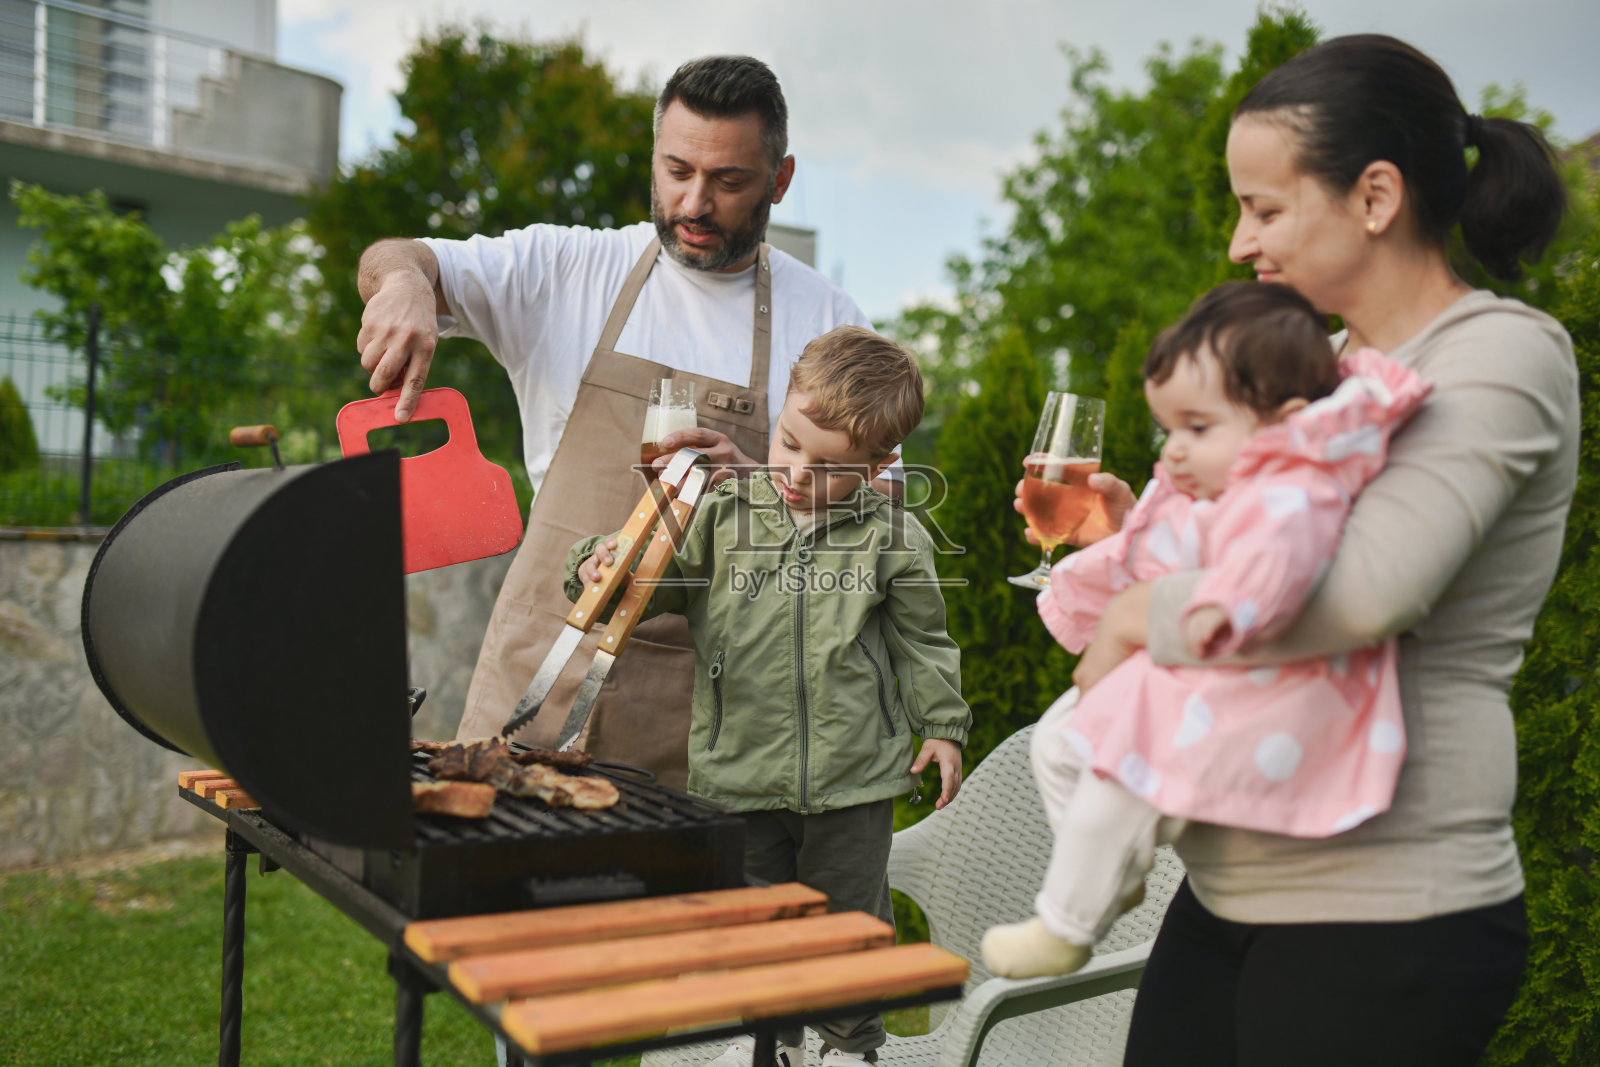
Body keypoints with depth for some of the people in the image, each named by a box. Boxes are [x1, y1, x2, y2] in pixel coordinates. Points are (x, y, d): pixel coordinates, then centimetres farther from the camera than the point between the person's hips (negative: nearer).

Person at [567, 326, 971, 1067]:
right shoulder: (722, 513, -4)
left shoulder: (892, 538, -4)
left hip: (853, 775, -1)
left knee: (850, 915, 13)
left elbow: (921, 639, 7)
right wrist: (600, 568, -19)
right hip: (740, 769, 1)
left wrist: (941, 725, 8)